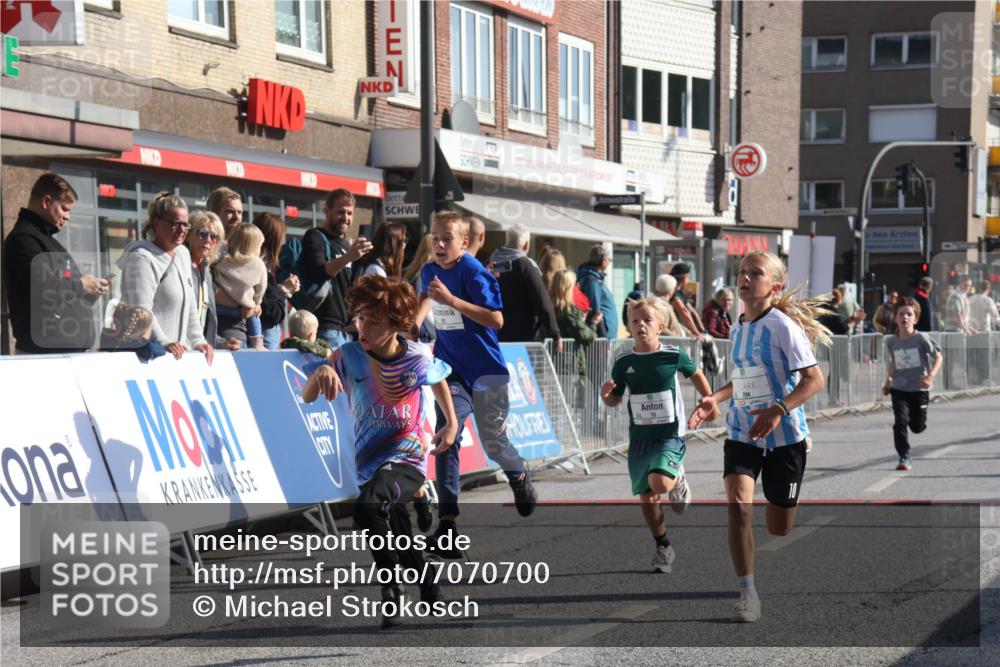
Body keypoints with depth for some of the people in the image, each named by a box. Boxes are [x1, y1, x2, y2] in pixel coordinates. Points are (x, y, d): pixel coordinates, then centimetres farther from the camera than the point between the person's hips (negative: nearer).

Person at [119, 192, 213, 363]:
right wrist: (164, 343, -30)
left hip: (179, 353, 8)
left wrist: (197, 341, 11)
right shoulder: (142, 258, -9)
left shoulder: (183, 254, 18)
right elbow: (141, 311, -21)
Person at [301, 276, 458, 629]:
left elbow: (439, 380, 13)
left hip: (408, 460, -4)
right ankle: (431, 594, 47)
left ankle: (392, 591, -20)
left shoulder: (418, 358, -11)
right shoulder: (349, 355, -9)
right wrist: (320, 373, -35)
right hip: (370, 464, 4)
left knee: (368, 507, -34)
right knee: (401, 540, 20)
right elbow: (307, 397, -15)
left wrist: (451, 423, 7)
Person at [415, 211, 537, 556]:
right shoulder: (430, 271, 2)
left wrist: (451, 300, -32)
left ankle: (518, 475, 46)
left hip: (485, 371, -4)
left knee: (493, 443, 9)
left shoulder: (473, 272, -17)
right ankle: (446, 521, -19)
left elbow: (496, 319, -26)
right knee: (446, 437, -15)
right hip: (451, 369, 4)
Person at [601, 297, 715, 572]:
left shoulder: (674, 355, -7)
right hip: (639, 437, 3)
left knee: (659, 482, -27)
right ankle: (663, 547, 25)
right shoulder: (624, 362, -2)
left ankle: (678, 481, 11)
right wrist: (606, 394, -16)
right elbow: (615, 400, 6)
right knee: (646, 497, 5)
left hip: (670, 434, -3)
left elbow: (695, 374, 13)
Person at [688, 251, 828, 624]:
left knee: (778, 528, 4)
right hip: (742, 435, 5)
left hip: (784, 438, -5)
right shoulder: (737, 329, 9)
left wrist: (778, 410, -31)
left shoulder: (781, 325, -12)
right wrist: (715, 399, 8)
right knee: (738, 503, -21)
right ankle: (747, 593, -16)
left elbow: (814, 379, -18)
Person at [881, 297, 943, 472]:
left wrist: (931, 375, -23)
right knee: (900, 422, -11)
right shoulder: (891, 341, -1)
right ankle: (904, 458, 0)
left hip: (919, 388, -2)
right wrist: (888, 380, 14)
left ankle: (919, 417, 44)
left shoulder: (921, 338, -12)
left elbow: (938, 356, -9)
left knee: (917, 427, 7)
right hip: (898, 388, 2)